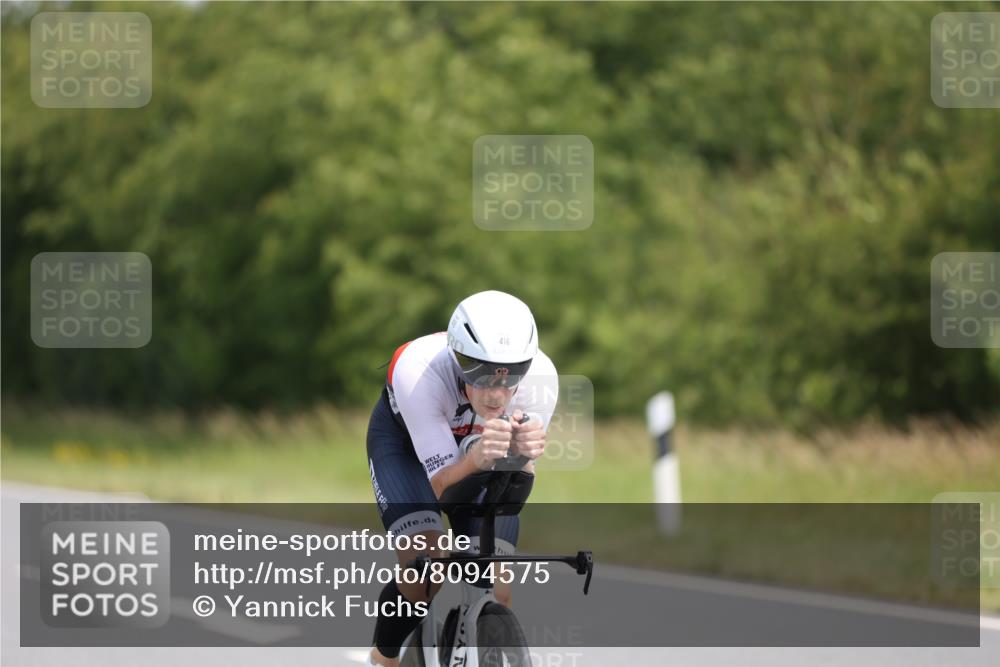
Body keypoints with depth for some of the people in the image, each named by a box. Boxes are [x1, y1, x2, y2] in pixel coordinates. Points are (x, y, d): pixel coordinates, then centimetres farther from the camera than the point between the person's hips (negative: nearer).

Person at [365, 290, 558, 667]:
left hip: (480, 442, 3)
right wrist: (476, 459, -59)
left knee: (496, 591, -12)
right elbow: (442, 486, -37)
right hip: (405, 442, -2)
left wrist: (523, 455, -53)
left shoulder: (539, 377, -34)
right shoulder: (419, 371, -41)